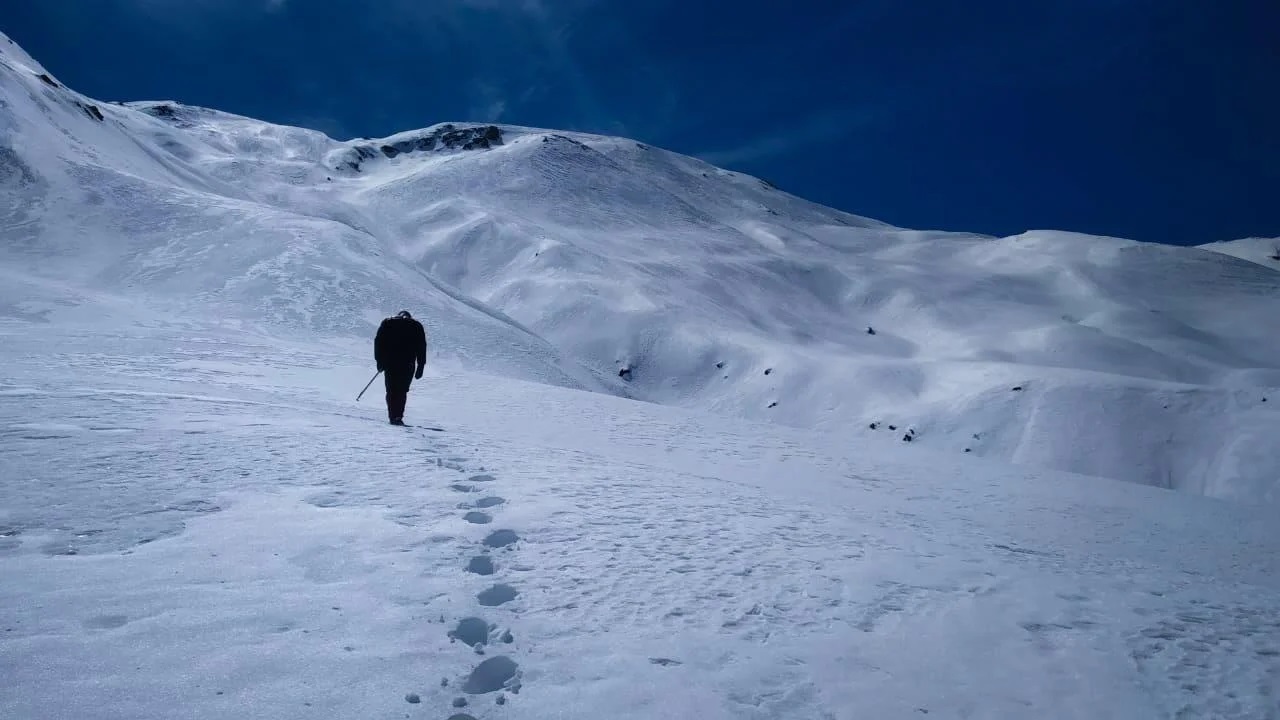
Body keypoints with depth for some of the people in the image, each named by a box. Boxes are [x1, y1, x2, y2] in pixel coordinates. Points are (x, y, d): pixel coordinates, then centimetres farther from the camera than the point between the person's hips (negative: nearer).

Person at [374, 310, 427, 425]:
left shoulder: (387, 323, 16)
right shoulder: (416, 326, 15)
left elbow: (378, 341, 6)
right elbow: (421, 347, 7)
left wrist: (379, 361, 7)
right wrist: (420, 367, 7)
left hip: (390, 363, 1)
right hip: (408, 364, -1)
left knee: (391, 390, 8)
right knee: (402, 390, 3)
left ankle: (393, 416, -2)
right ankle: (398, 416, -10)